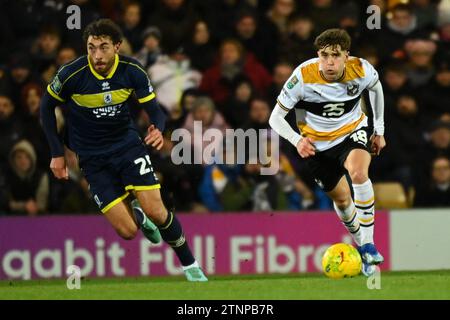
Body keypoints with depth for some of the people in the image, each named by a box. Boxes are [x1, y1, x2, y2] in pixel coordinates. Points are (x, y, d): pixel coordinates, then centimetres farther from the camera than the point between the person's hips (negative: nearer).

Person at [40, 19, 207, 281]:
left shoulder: (132, 71, -14)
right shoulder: (72, 74, -19)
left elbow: (155, 110, -7)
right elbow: (47, 107, -1)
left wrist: (159, 129, -32)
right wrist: (57, 154, -1)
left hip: (127, 144, 1)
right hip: (93, 158, -1)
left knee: (156, 213, -13)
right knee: (128, 231, -9)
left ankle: (191, 266, 12)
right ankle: (135, 213, 30)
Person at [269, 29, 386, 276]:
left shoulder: (361, 70, -21)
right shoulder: (303, 77, -27)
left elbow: (376, 88, 6)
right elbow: (276, 118, -20)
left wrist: (379, 129, 10)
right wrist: (297, 140, -38)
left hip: (353, 131, -1)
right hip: (317, 143, 1)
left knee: (358, 173, -31)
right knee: (341, 198, 10)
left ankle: (368, 245, -23)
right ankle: (360, 245, 41)